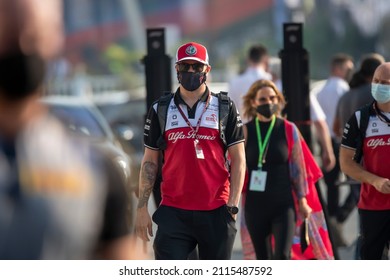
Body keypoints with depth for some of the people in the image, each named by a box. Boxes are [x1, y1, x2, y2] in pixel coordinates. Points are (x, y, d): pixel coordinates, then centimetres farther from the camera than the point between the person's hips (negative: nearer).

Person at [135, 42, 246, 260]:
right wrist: (142, 207, 3)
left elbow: (238, 158, 4)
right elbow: (150, 161, 10)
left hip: (215, 213, 0)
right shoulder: (160, 111, 8)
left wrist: (233, 204, -6)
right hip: (173, 212, 0)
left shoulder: (225, 109, 5)